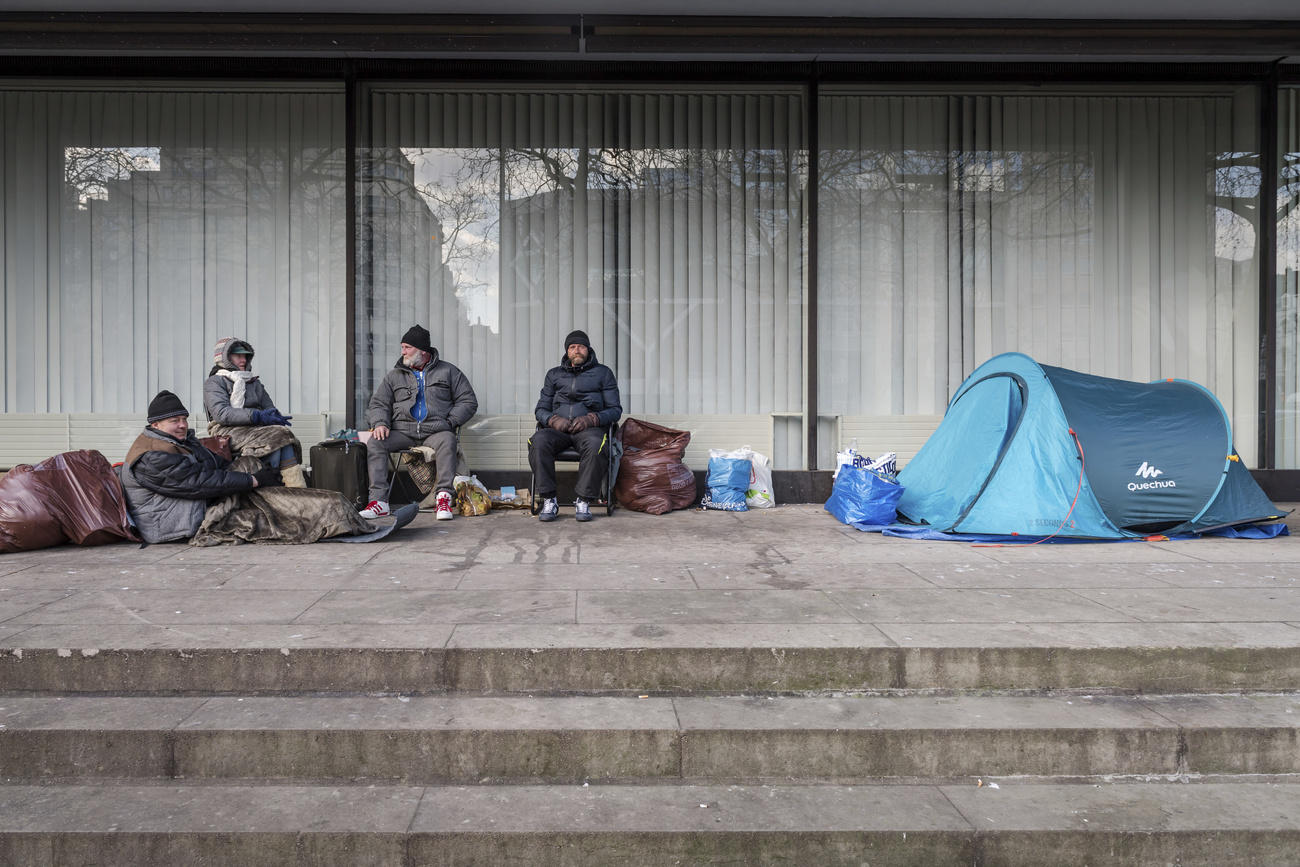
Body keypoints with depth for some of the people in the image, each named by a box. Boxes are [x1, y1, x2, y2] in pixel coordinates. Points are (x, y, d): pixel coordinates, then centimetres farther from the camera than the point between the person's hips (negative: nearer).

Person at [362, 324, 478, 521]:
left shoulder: (448, 371, 12)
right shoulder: (393, 376, 19)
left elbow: (468, 402, 9)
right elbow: (378, 404, 17)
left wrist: (449, 422, -6)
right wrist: (380, 423, -5)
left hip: (435, 431, -2)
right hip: (402, 431, 3)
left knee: (447, 440, -37)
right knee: (374, 442, -25)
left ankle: (444, 498, -39)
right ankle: (379, 501, -29)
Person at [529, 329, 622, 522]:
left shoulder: (602, 373, 16)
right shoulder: (554, 374, 24)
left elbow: (615, 409, 9)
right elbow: (541, 409, 20)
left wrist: (591, 419, -10)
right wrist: (554, 420, -5)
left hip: (590, 427, -2)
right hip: (558, 428, 2)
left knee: (595, 445, -39)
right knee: (538, 441, -33)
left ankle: (584, 502, -30)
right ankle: (549, 501, -29)